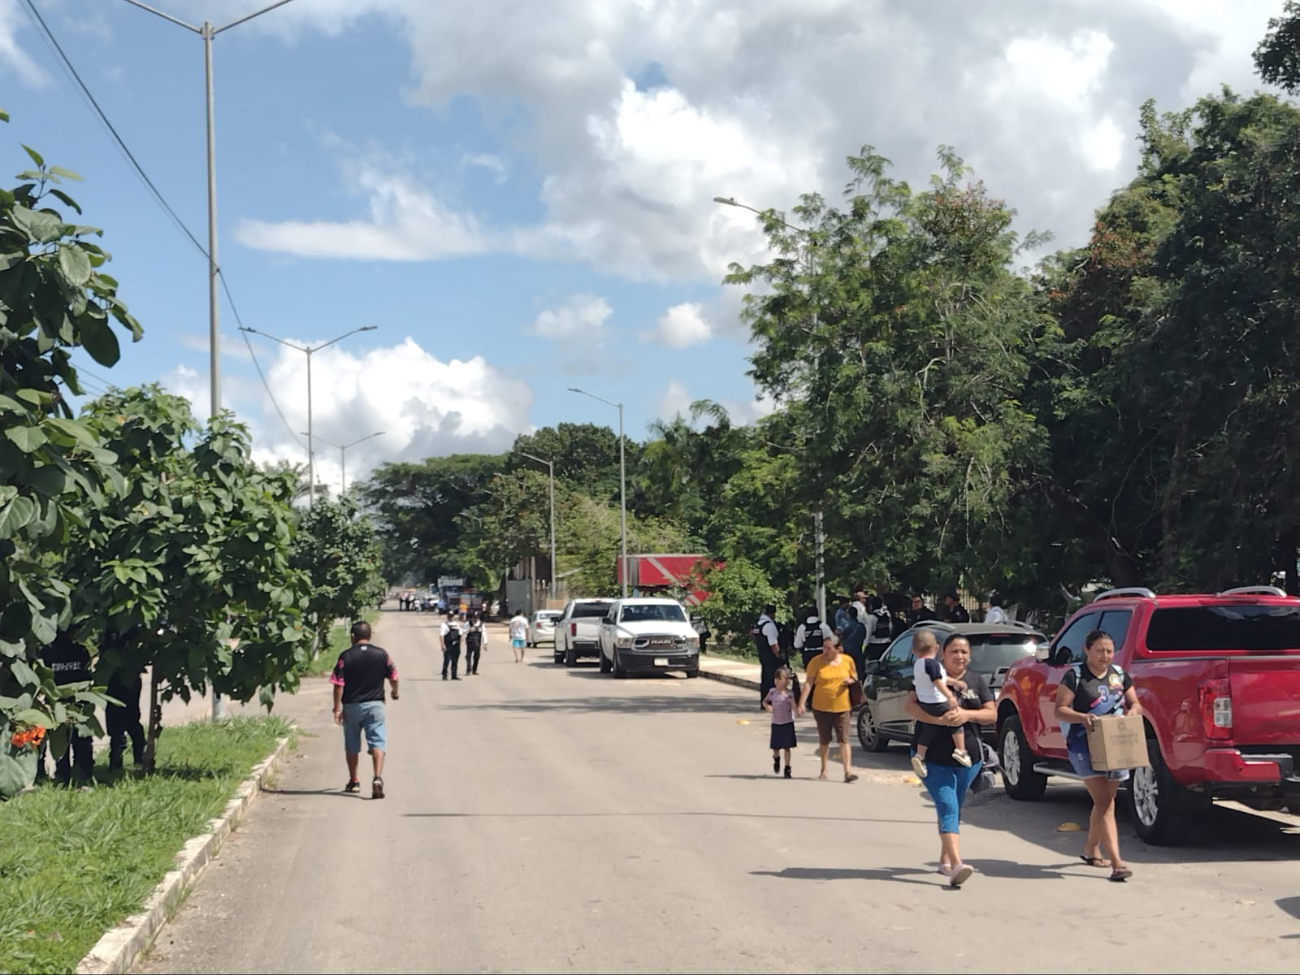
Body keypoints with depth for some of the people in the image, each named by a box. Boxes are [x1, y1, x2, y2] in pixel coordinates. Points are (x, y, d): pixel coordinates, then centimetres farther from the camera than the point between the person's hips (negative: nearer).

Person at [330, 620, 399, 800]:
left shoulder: (346, 656, -7)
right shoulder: (381, 654, -2)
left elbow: (338, 684, -10)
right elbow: (393, 677, 6)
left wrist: (337, 708, -4)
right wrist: (395, 692, 26)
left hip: (352, 706, 0)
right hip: (375, 704, 0)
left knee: (352, 745, 15)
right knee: (378, 742, -3)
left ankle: (353, 781, 26)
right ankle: (378, 778, -24)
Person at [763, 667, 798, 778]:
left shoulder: (789, 694, -10)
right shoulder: (772, 692, -1)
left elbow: (794, 707, -16)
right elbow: (764, 701, 13)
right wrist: (767, 706, -9)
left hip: (787, 724, -3)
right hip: (776, 723, 3)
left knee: (786, 747, 0)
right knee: (775, 747, 9)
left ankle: (787, 768, 10)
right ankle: (776, 759, 42)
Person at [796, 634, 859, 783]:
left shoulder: (847, 660, 0)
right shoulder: (816, 662, -6)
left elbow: (855, 678, 14)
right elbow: (809, 683, -8)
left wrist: (850, 681, -11)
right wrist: (802, 703, -17)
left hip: (841, 707, 0)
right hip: (821, 707, 0)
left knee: (844, 739, -7)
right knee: (824, 740, 11)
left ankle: (848, 771, -10)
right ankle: (823, 770, 27)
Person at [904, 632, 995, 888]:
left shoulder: (977, 681, 10)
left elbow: (992, 714, 4)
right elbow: (910, 706, -8)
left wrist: (967, 715, -16)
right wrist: (938, 719, -24)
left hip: (968, 757, 4)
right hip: (935, 757, -4)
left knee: (954, 809, 14)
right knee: (947, 807, -14)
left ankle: (945, 859, 28)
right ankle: (956, 865, -26)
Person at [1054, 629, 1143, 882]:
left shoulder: (1119, 675, 12)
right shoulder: (1075, 676, -4)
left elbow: (1135, 704, 18)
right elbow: (1060, 709, -7)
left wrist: (1133, 711, -6)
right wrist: (1081, 717, -26)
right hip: (1085, 746, -6)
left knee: (1105, 802, 15)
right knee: (1104, 802, -12)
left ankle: (1090, 849, 35)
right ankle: (1116, 862, -18)